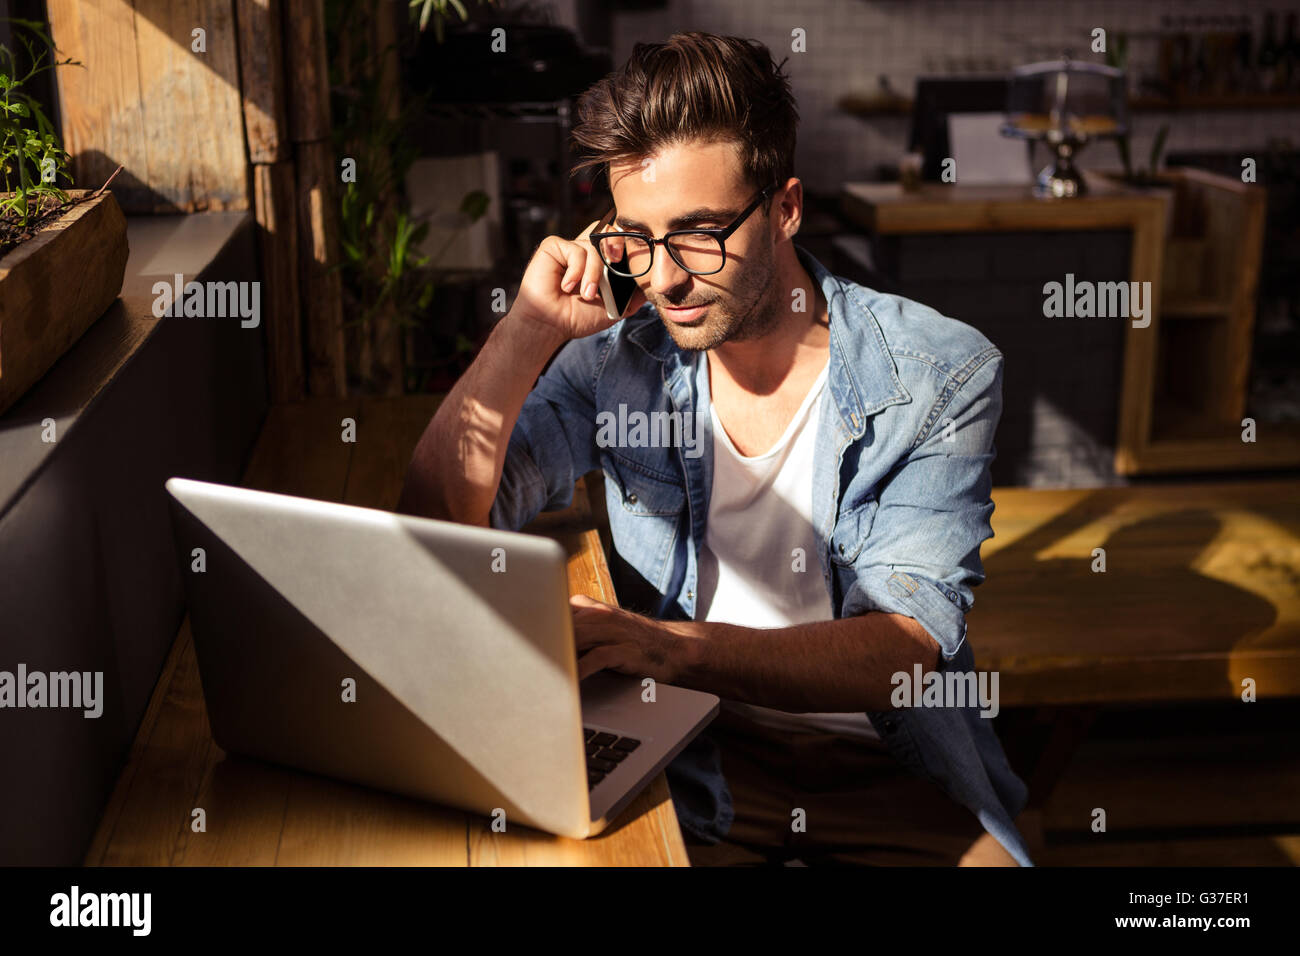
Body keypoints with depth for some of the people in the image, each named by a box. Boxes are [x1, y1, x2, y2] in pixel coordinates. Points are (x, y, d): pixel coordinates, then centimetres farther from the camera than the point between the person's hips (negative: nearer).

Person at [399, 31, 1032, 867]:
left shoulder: (940, 375, -8)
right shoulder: (614, 366, -1)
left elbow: (908, 647, -18)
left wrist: (673, 647, -34)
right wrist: (530, 330, -17)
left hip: (893, 767, -1)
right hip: (690, 762, 2)